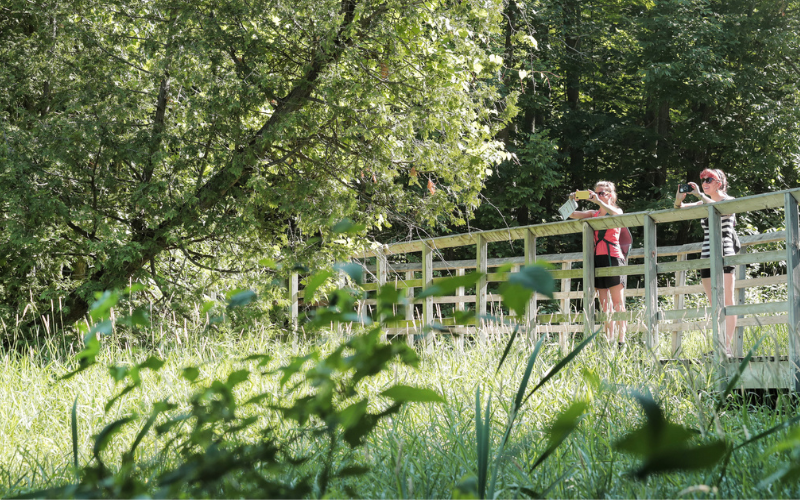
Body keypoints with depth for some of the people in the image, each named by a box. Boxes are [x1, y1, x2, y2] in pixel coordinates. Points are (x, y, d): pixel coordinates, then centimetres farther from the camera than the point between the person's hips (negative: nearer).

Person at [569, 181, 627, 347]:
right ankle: (609, 341, 1)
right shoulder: (594, 214, 16)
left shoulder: (617, 211, 5)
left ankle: (621, 341, -10)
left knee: (617, 302, -7)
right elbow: (572, 215, 9)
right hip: (598, 259, 5)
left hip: (613, 258, -5)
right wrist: (571, 201, -8)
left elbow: (615, 214, -19)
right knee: (605, 304, 2)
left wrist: (598, 201, -25)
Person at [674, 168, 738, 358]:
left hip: (725, 255, -6)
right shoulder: (704, 204, 16)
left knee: (727, 302, -9)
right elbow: (680, 208, 8)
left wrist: (700, 195, -26)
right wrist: (679, 199, -15)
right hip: (707, 256, 6)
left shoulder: (729, 200, 1)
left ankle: (728, 347, -14)